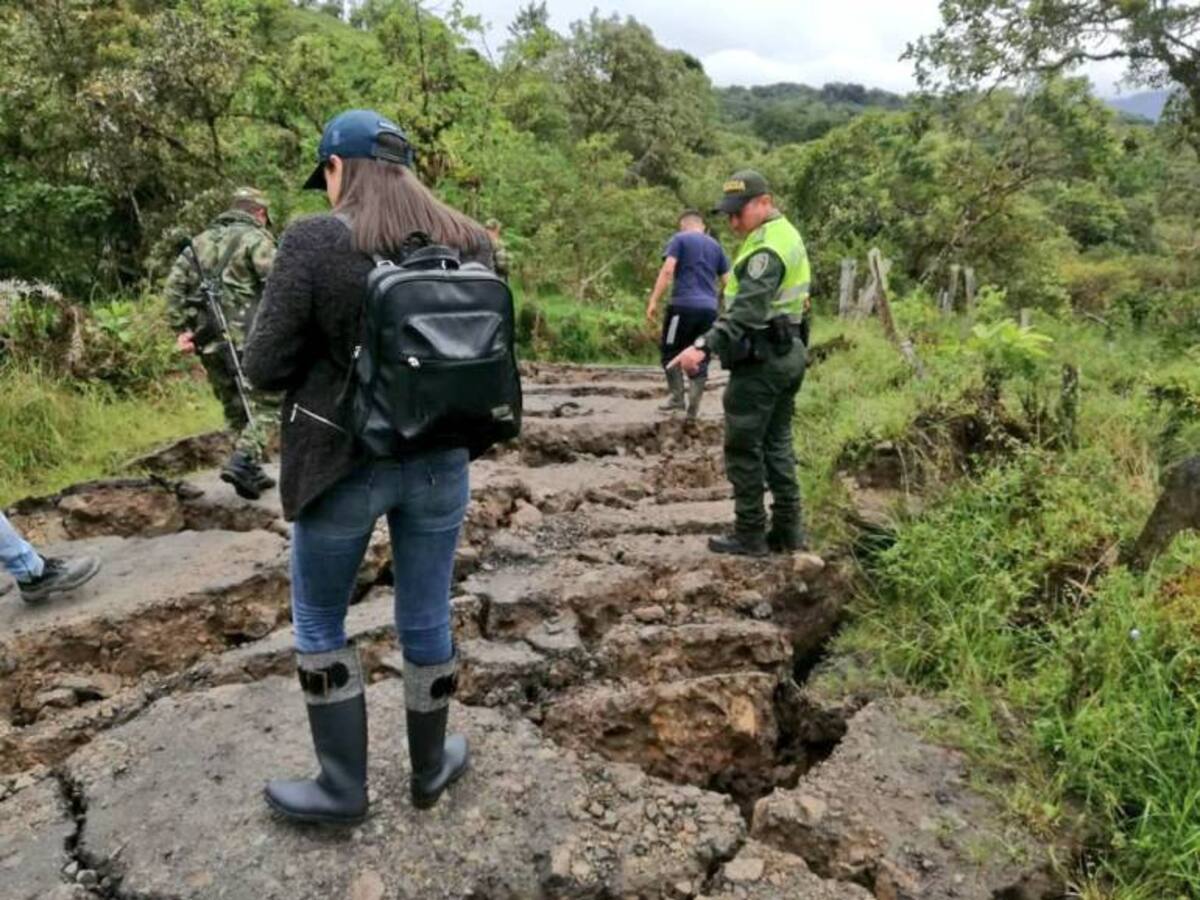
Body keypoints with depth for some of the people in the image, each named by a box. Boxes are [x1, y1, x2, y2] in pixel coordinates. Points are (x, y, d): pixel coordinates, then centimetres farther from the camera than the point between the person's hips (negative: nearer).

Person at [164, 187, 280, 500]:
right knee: (267, 403, 1)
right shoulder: (256, 239, -2)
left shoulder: (201, 240, 18)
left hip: (207, 340, 7)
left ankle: (250, 472, 20)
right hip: (245, 339, -7)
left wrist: (181, 329, 7)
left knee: (235, 408, 16)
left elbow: (174, 285, 10)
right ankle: (243, 461, -14)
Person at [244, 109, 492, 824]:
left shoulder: (316, 242, -13)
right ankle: (431, 769, 37)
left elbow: (266, 367, -10)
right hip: (441, 460, 4)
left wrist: (329, 348, 7)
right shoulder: (472, 242, 0)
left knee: (318, 623, 18)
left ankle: (344, 786, 29)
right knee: (428, 619, 18)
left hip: (342, 462, -3)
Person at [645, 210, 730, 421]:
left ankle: (677, 397, -1)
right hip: (709, 309, 5)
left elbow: (667, 270, -9)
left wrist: (653, 301, -11)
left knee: (671, 352, 7)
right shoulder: (715, 246, 20)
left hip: (683, 305, -4)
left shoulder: (679, 239, 6)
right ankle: (693, 409, 2)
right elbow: (727, 281, 17)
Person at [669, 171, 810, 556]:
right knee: (777, 443, 14)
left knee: (744, 448, -2)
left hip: (760, 360, -10)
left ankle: (749, 535, 6)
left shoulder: (766, 247, -17)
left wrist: (705, 346, -38)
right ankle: (787, 530, 19)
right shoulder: (786, 235, 15)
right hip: (787, 352, 10)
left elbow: (746, 310, -30)